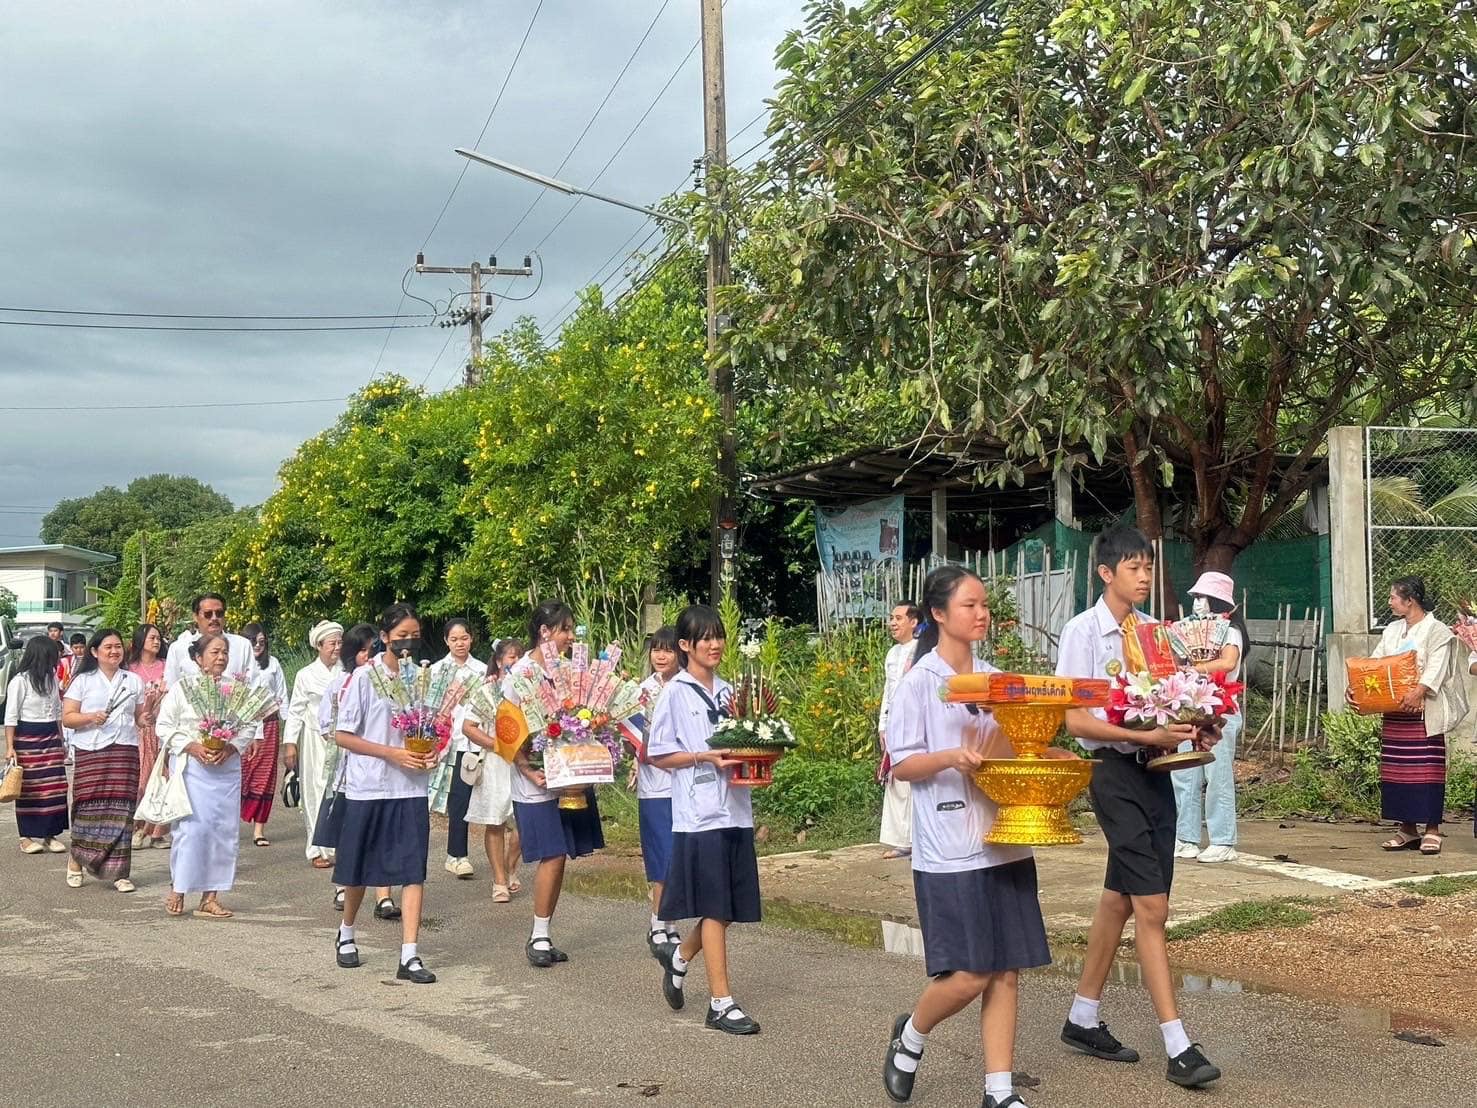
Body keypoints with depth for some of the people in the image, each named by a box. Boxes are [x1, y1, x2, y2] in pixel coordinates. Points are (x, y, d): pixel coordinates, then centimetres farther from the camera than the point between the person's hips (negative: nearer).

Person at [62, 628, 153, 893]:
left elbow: (140, 720, 18)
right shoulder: (83, 680, 8)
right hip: (90, 751, -2)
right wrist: (91, 717, -15)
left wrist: (150, 707, -3)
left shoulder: (133, 680, 16)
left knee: (121, 810, -3)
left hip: (124, 751, 2)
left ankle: (118, 872, 2)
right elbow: (67, 717, 3)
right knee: (90, 807, -4)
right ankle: (76, 861, 19)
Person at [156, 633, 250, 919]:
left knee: (224, 829, 2)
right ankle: (177, 890, 10)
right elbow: (164, 726, -1)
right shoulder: (182, 687, 0)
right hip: (191, 766, -3)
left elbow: (249, 726, 8)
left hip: (226, 766, 3)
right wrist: (192, 747, -13)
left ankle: (210, 897, 10)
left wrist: (231, 747, -10)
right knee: (191, 827, -8)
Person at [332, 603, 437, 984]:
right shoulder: (365, 677, -7)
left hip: (411, 788, 3)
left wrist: (431, 751, -6)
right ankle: (346, 934, 37)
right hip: (367, 788, -2)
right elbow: (343, 736, -7)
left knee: (413, 870, -5)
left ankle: (410, 956, -4)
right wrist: (393, 753, -17)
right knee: (358, 869, 12)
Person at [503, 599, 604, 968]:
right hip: (538, 782, -5)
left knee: (558, 858, 7)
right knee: (553, 856, -7)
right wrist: (529, 771, -18)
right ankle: (540, 937, 6)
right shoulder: (520, 674, -7)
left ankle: (541, 938, 17)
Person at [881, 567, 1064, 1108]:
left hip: (1005, 843, 6)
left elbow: (1015, 747, 17)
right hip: (950, 851, -6)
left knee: (1005, 971, 5)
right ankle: (910, 1036, 23)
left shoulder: (997, 679, 11)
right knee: (967, 974, -6)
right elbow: (901, 764, -8)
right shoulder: (919, 682, -6)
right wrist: (951, 758, -26)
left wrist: (1053, 756, -3)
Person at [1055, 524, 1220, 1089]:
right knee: (1152, 908, -8)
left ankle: (1083, 1019, 27)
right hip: (1115, 771, -6)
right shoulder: (1083, 631, -9)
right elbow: (1077, 720, -13)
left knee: (1119, 900, 14)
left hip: (1155, 770, 7)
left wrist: (1189, 730, -5)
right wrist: (1148, 736, -22)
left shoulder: (1152, 630, 10)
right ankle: (1177, 1046, -4)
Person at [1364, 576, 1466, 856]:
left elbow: (1436, 667, -16)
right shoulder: (1391, 631, 16)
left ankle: (1432, 830, -1)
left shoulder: (1436, 631, -4)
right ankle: (1407, 829, 14)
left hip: (1423, 712, -7)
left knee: (1427, 768, -6)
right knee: (1397, 769, 6)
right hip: (1394, 712, 7)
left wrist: (1419, 691, -31)